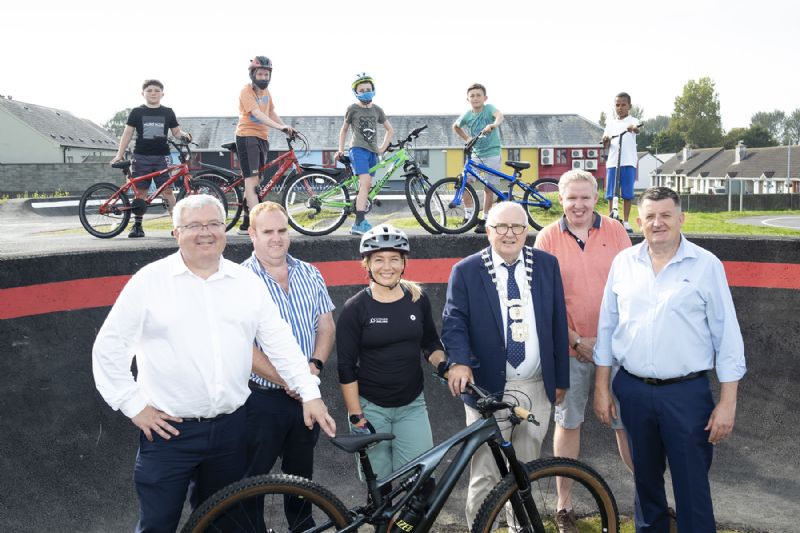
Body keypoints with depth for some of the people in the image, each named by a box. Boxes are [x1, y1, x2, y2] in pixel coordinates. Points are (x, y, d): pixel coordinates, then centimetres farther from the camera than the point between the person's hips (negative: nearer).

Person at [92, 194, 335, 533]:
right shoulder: (149, 280, -5)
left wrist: (310, 392, -1)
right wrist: (133, 405, -7)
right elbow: (109, 347, -3)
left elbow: (279, 341, 5)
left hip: (230, 427, 3)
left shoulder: (247, 281, 4)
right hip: (168, 430, -3)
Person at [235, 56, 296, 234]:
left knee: (254, 180, 10)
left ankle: (246, 224, 16)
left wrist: (287, 129, -1)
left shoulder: (266, 91, 15)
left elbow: (272, 113, 13)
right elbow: (257, 114, -22)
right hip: (247, 136, -8)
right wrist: (280, 127, -33)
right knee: (251, 179, -14)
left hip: (262, 138, 8)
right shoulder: (246, 91, -10)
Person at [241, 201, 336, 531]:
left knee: (302, 477, 20)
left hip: (305, 396, 5)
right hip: (261, 399, -4)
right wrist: (286, 380, -19)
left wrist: (315, 364, -11)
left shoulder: (310, 274, 5)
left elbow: (326, 326, 7)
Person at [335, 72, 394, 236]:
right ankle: (359, 223, -28)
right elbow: (344, 130, 14)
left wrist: (382, 147, 11)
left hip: (372, 151, 5)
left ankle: (358, 225, 12)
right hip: (358, 149, -5)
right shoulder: (353, 109, 3)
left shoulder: (377, 110, 12)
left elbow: (390, 129, 22)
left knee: (365, 187, 5)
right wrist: (341, 149, 7)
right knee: (365, 183, -22)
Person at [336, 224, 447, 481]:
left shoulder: (418, 299, 1)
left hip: (412, 406, 2)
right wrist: (355, 415, -9)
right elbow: (346, 367, -7)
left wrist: (443, 364, -6)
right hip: (371, 408, -2)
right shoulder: (355, 308, -8)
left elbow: (431, 342, 14)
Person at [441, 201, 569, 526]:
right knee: (485, 475, 4)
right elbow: (454, 322, -9)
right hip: (489, 388, -3)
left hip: (538, 387, 3)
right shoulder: (466, 271, -3)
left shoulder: (547, 264, 5)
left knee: (525, 470, 18)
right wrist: (459, 362, -28)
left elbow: (558, 323, 7)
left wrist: (561, 379, 8)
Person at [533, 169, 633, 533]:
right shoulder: (548, 238, -2)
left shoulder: (615, 231, 1)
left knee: (625, 424, 6)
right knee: (568, 424, 9)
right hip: (570, 348, 0)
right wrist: (577, 340, -8)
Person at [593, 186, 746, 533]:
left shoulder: (706, 265, -4)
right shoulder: (623, 262, 3)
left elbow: (727, 337, -4)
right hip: (633, 390, 3)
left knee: (692, 487, 4)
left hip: (687, 393, -3)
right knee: (645, 478, 18)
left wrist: (727, 402, -7)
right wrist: (601, 388, 6)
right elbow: (607, 327, 7)